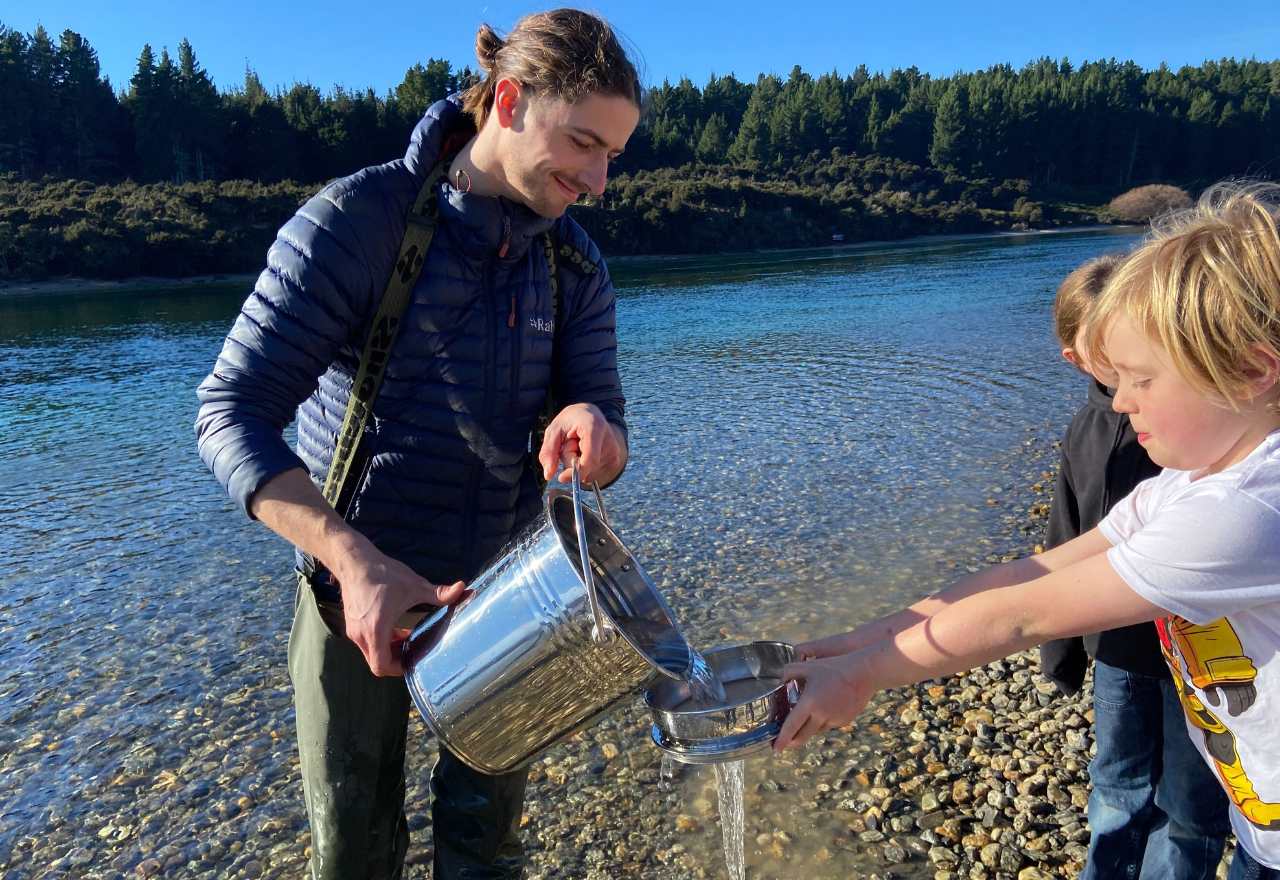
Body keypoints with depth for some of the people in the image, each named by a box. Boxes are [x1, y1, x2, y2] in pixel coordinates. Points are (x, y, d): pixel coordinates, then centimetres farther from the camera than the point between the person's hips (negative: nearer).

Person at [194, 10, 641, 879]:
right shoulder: (355, 221, -17)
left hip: (500, 583, 3)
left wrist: (591, 430, -31)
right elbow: (232, 412, -20)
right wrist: (357, 562, -33)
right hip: (357, 585, -3)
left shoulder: (576, 268, -3)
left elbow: (605, 444, -5)